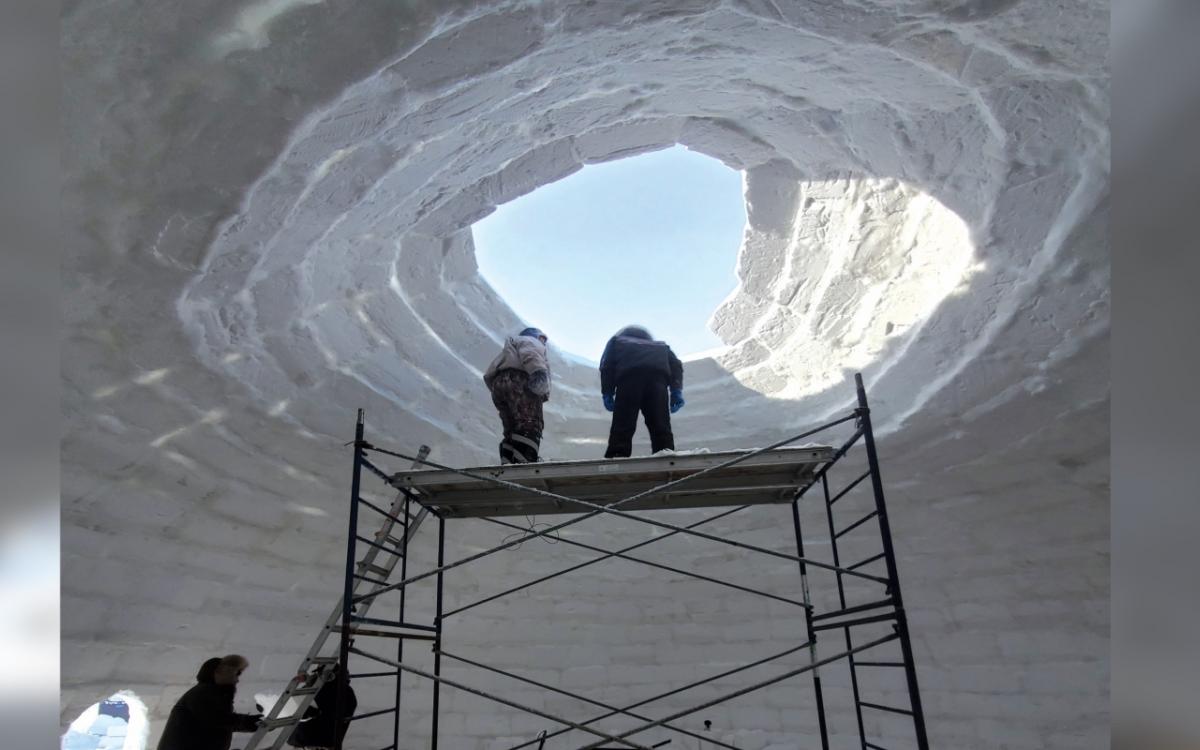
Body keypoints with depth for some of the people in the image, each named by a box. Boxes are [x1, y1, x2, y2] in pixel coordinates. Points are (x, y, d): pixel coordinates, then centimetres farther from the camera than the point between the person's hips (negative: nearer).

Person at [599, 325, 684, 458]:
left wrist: (607, 393, 12)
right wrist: (676, 390, 10)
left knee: (622, 426, -6)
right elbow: (675, 364, 21)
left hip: (629, 374, -2)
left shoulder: (617, 340, 36)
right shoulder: (661, 346, 42)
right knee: (661, 426, -1)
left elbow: (606, 365, 17)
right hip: (658, 375, 2)